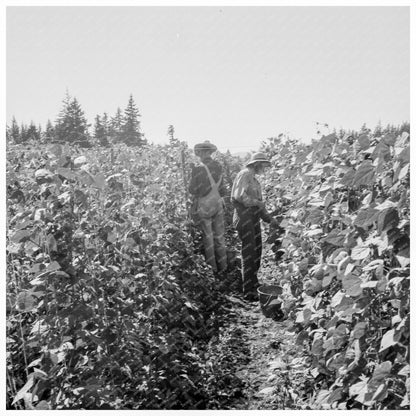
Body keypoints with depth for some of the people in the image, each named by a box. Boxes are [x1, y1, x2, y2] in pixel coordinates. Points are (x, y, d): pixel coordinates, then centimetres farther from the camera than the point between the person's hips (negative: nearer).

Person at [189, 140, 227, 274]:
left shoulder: (198, 169, -16)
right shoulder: (218, 167, -1)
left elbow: (192, 190, -8)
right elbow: (222, 189, 8)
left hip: (204, 207, -5)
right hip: (218, 204, 5)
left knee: (208, 238, 7)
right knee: (219, 236, 13)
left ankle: (212, 268, 14)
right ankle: (222, 267, 21)